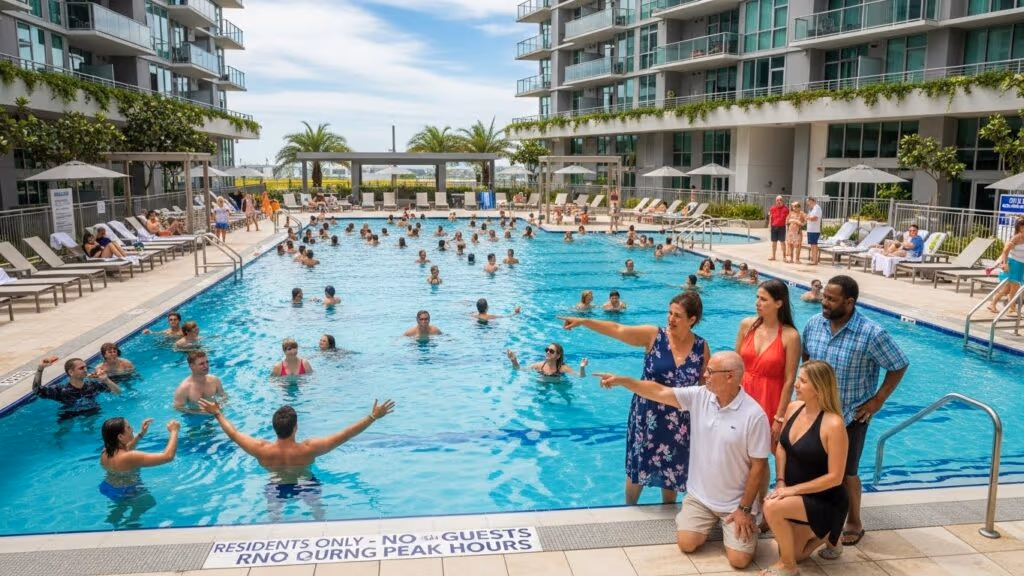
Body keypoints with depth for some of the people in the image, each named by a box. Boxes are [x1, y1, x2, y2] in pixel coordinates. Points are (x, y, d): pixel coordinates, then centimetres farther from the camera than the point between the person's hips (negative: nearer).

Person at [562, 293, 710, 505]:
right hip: (647, 417, -1)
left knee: (672, 473, 16)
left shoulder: (702, 347, -5)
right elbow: (617, 330, -14)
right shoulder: (654, 335, -11)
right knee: (638, 469, 13)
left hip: (678, 423, 1)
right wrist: (583, 321, -21)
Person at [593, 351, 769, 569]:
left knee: (739, 560, -10)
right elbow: (659, 392, -6)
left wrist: (745, 509, -12)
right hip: (699, 496, 3)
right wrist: (621, 380, -13)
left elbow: (758, 465, -14)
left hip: (735, 503, -3)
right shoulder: (698, 396, -8)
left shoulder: (754, 415, -20)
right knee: (686, 544, -9)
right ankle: (710, 520, 22)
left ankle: (745, 521, 21)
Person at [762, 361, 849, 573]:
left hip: (825, 501, -7)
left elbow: (834, 477, -23)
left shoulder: (833, 424, -27)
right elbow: (781, 448, 6)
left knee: (772, 507, -31)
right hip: (795, 494, 7)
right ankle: (823, 534, 41)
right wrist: (780, 482, -8)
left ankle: (787, 566, -6)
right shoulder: (793, 408, -5)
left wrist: (793, 489, -22)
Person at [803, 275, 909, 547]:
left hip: (851, 415, -4)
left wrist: (878, 401, -9)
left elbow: (899, 366, -10)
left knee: (846, 473, 9)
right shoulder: (814, 323, -6)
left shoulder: (872, 334, -21)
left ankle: (854, 523, 32)